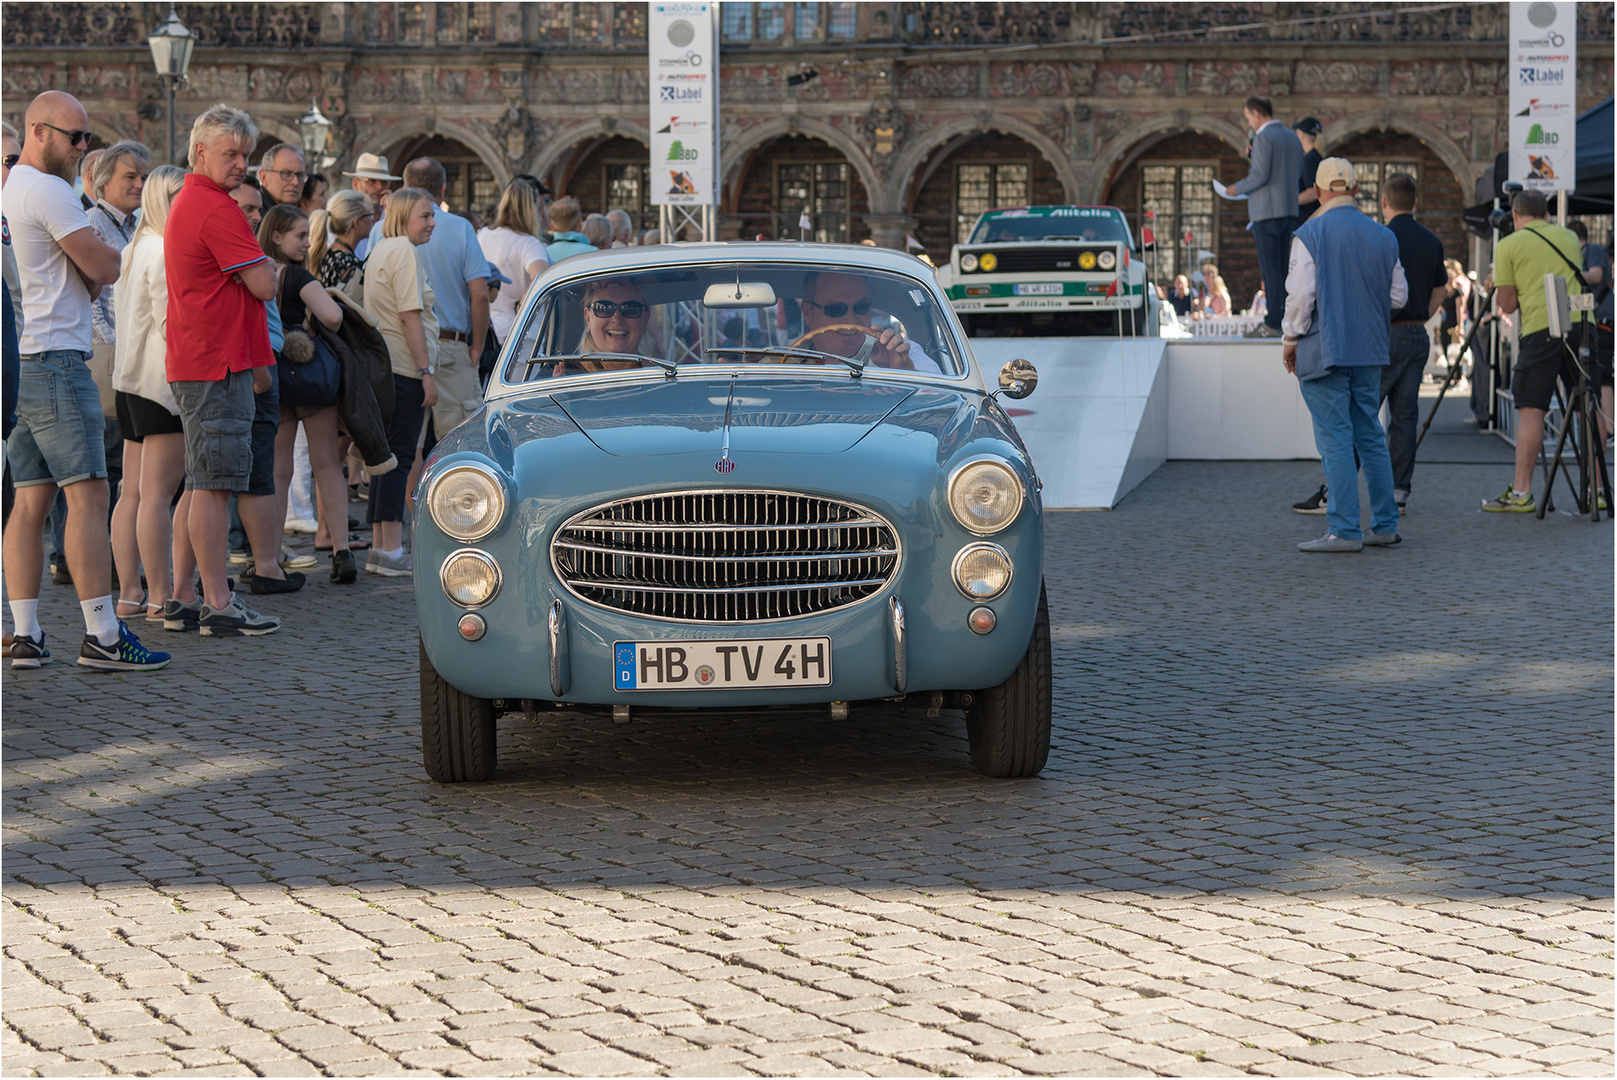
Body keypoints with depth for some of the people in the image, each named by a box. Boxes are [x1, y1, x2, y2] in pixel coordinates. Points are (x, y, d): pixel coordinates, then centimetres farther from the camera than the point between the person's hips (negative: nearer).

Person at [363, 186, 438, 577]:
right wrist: (427, 372, -17)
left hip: (384, 366, 10)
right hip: (404, 368, -10)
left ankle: (380, 548, 14)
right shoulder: (403, 251, -11)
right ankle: (390, 554, -10)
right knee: (399, 457, -9)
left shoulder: (380, 251, 20)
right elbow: (411, 316, -17)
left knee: (389, 456, 12)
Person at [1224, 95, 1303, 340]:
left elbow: (1260, 175, -19)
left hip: (1266, 212, -8)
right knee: (1281, 267, 11)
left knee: (1270, 268, -7)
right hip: (1289, 210, 8)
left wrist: (1238, 188, -2)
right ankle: (1283, 319, 11)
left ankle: (1273, 324, -8)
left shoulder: (1263, 138, -12)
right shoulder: (1292, 138, 14)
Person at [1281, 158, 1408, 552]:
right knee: (1371, 437, 13)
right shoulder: (1384, 236, 7)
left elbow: (1300, 294, -13)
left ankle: (1344, 530, -7)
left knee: (1335, 439, -5)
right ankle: (1385, 525, 15)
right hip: (1369, 349, 5)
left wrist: (1290, 339, -1)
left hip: (1324, 350, -5)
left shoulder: (1310, 234, -9)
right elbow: (1398, 295, 11)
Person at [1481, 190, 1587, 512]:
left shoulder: (1508, 246, 4)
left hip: (1540, 329, -5)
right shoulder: (1569, 237, 19)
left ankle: (1521, 492, -11)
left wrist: (1498, 287, 23)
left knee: (1530, 409, -6)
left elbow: (1507, 304, 3)